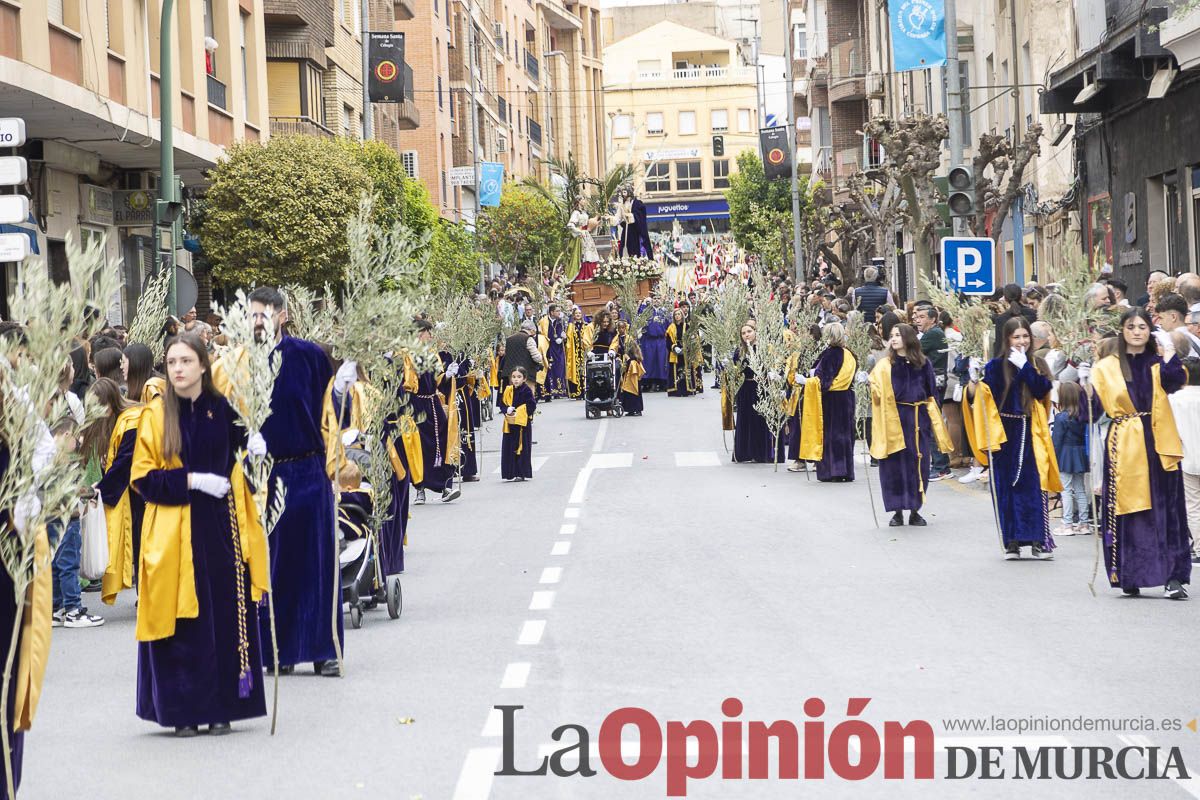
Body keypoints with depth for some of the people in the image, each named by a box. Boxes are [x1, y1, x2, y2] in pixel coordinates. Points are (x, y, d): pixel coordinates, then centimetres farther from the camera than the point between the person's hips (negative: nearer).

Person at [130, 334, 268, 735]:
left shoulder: (224, 409, 5)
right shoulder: (156, 415, 1)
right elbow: (143, 477, -2)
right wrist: (190, 480, -13)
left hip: (222, 526, 2)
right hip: (175, 532, -2)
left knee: (227, 616, 1)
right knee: (184, 622, -2)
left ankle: (221, 707, 10)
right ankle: (183, 711, 6)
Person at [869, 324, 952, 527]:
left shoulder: (923, 364, 5)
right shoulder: (885, 365, 2)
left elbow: (931, 395, 9)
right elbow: (878, 392, -7)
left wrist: (934, 422, 5)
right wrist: (873, 386, -29)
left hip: (918, 420, 1)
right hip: (894, 420, -1)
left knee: (918, 465, 3)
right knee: (895, 466, 0)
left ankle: (915, 510, 14)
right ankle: (897, 511, 9)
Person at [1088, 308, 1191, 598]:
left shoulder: (1159, 362, 10)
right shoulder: (1106, 367, 9)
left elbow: (1175, 381, -11)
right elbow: (1097, 407, 1)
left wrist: (1168, 349, -10)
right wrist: (1088, 385, -13)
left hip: (1158, 446, 0)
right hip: (1124, 448, 0)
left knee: (1166, 510, -3)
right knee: (1127, 513, -1)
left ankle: (1174, 577, -3)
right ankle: (1130, 576, 7)